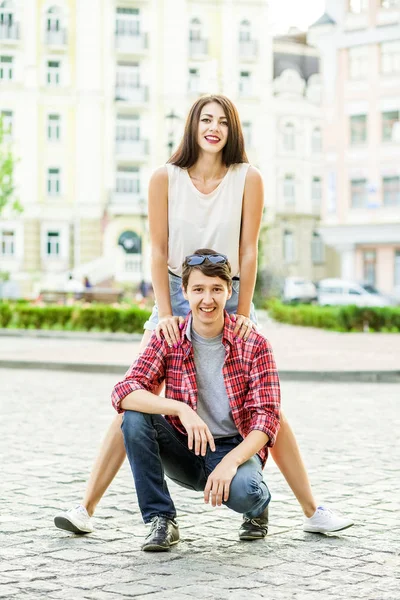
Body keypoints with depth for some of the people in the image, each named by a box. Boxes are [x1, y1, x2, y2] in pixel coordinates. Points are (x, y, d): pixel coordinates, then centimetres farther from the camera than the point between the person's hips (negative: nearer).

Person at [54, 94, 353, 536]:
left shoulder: (247, 179, -4)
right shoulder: (165, 178, -4)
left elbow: (247, 252, -4)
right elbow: (158, 251, -4)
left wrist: (242, 314, -7)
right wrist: (165, 313, -10)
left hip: (231, 299, 0)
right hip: (176, 297, 0)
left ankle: (312, 511, 9)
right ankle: (86, 508, -2)